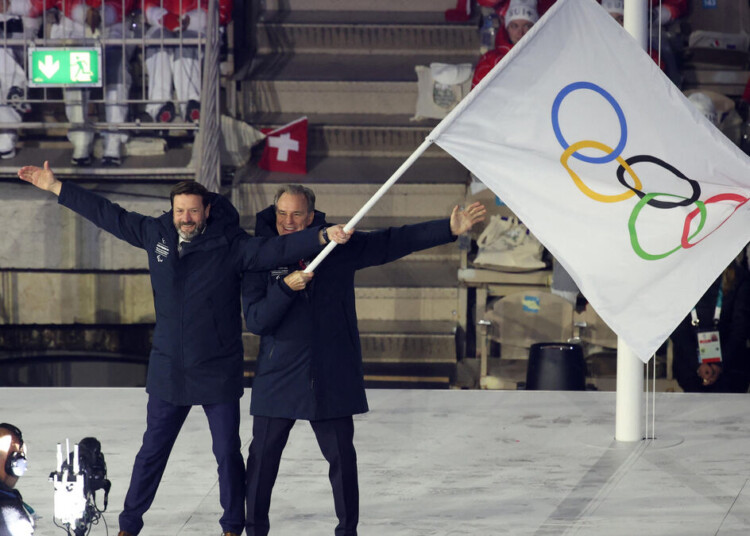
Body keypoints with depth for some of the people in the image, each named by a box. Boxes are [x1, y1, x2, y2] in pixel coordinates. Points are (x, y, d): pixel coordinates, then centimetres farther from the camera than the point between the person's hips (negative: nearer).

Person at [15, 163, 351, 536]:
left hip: (219, 373, -3)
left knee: (227, 453, 5)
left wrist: (323, 237, -37)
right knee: (152, 452, 10)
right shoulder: (156, 234, 1)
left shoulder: (230, 245, -11)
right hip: (168, 372, 3)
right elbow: (108, 215, 9)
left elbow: (277, 249, -21)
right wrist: (55, 187, 12)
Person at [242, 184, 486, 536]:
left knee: (342, 457, 4)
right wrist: (286, 287, -23)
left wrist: (450, 229, -1)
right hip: (278, 376, -1)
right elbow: (254, 320, -9)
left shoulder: (339, 248, 2)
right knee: (263, 456, 3)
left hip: (332, 378, 1)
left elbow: (395, 242, 5)